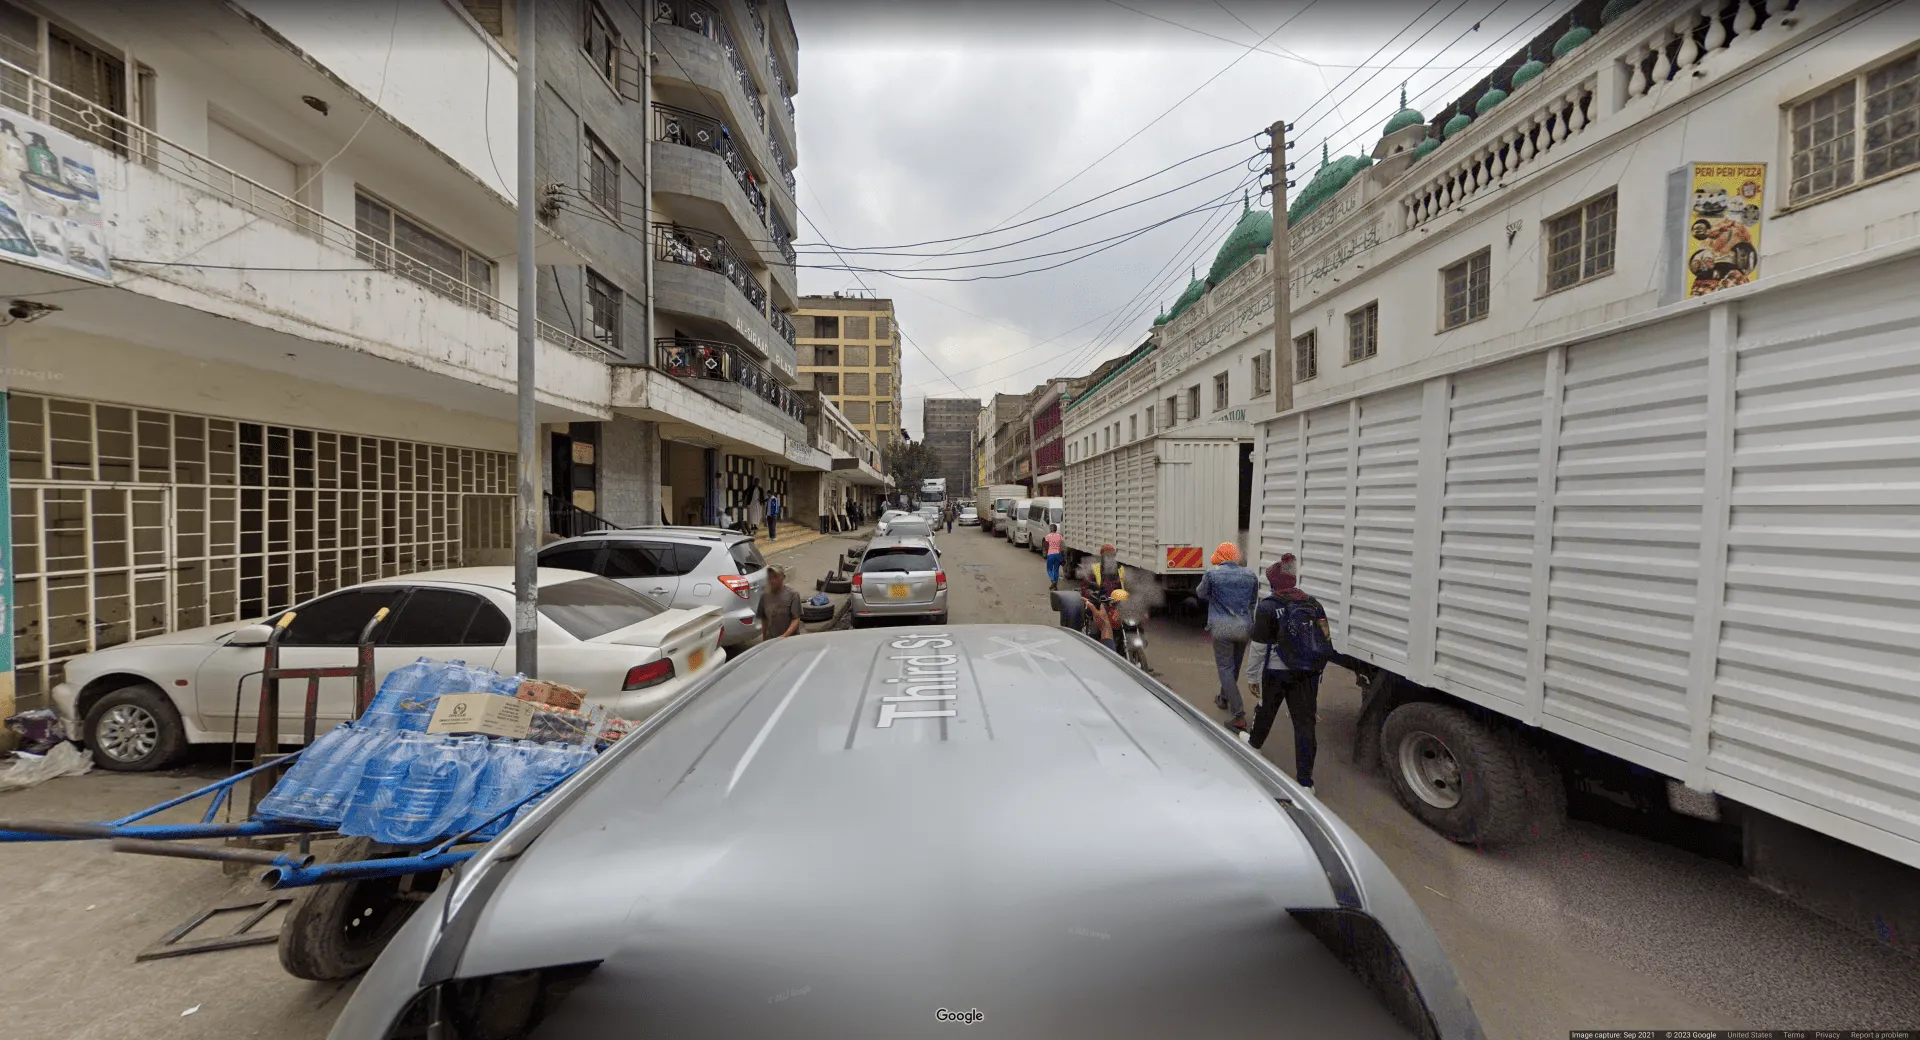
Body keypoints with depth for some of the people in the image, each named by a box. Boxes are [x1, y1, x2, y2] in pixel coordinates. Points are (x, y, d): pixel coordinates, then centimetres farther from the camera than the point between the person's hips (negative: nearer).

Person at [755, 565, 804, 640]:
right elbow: (764, 620, 12)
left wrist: (785, 635, -21)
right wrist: (764, 639, 12)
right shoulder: (765, 596, 4)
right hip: (771, 641, 3)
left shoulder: (792, 595, -9)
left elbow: (796, 619, -10)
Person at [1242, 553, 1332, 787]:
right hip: (1308, 673, 4)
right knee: (1304, 720, 4)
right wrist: (1316, 670, 20)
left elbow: (1259, 646, -12)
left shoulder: (1268, 606, -13)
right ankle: (1305, 780, 4)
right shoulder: (1313, 604, 5)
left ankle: (1254, 743, 46)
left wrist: (1252, 676, -2)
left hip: (1276, 672, -3)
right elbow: (1324, 640, 11)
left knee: (1267, 710, 20)